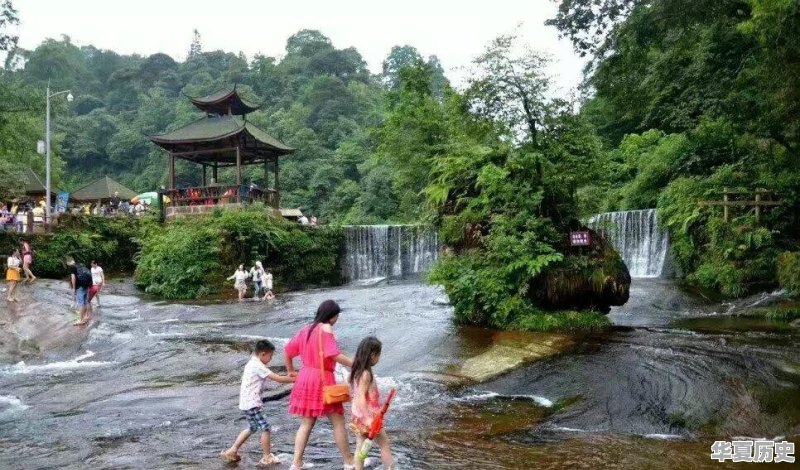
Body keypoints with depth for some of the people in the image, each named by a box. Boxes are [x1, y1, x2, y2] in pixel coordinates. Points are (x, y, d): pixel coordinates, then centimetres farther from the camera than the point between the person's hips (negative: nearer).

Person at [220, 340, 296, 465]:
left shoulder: (252, 363, 12)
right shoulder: (258, 366, -18)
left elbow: (273, 376, 17)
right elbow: (278, 379, -20)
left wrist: (287, 377, 7)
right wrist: (294, 379, -11)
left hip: (246, 403, 10)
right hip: (252, 404, -10)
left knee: (252, 428, 23)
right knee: (265, 428, -2)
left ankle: (231, 451, 25)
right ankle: (267, 457, 7)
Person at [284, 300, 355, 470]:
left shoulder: (305, 329, 11)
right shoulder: (326, 329, -13)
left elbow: (288, 350, 17)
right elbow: (334, 355, -23)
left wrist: (290, 370, 28)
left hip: (306, 378, 7)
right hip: (322, 380, -7)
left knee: (306, 424, 13)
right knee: (338, 422, 5)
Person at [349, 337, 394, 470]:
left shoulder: (357, 371, 5)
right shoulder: (366, 374, -20)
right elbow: (361, 397, -25)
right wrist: (368, 419, -27)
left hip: (359, 417, 8)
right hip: (367, 416, -8)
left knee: (360, 447, 11)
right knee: (385, 444, 6)